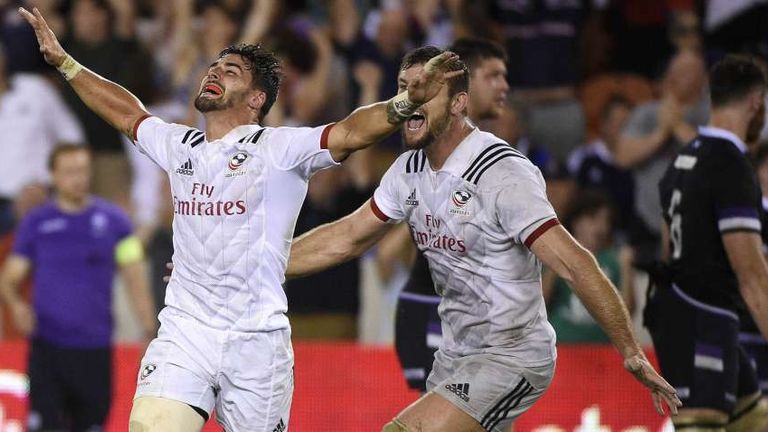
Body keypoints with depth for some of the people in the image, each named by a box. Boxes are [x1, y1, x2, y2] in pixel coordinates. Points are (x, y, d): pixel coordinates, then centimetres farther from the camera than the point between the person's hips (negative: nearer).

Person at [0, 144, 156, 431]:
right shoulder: (36, 223, 5)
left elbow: (135, 279, 7)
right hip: (47, 346, -1)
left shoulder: (113, 220, 6)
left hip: (95, 349, 1)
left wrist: (150, 333, 0)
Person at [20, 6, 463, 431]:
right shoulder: (179, 146, 13)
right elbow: (126, 112, 31)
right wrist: (63, 61, 35)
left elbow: (351, 132, -19)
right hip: (183, 334, 4)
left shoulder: (278, 149, -4)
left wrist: (405, 104, -36)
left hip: (256, 343, -4)